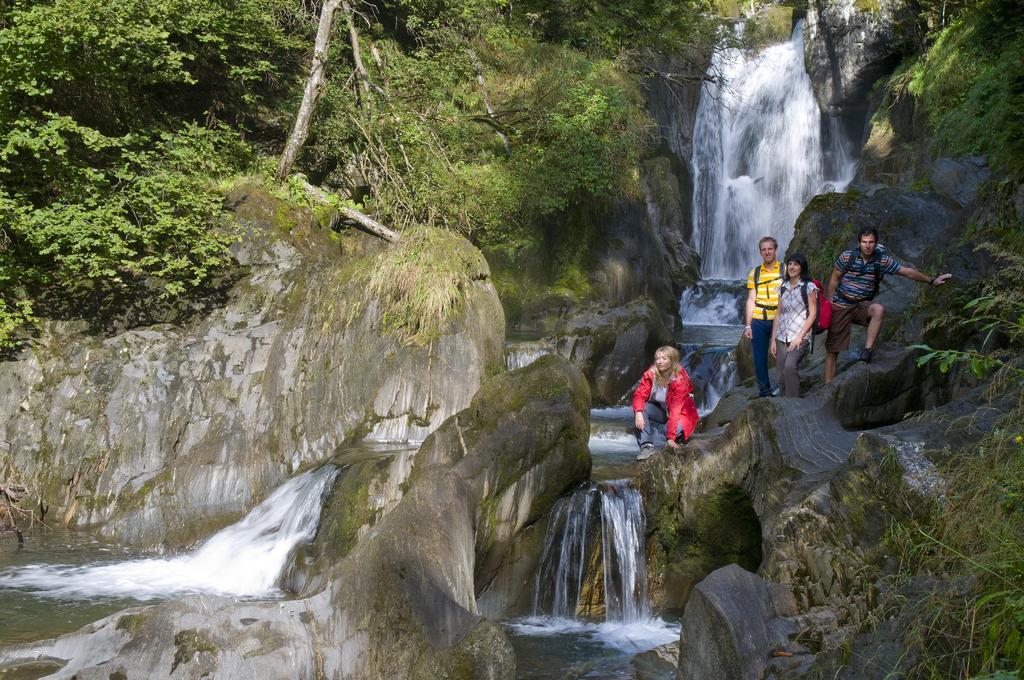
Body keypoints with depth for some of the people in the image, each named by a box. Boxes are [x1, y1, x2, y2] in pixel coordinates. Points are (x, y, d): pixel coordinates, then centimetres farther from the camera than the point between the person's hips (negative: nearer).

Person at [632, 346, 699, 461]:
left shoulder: (680, 380, -26)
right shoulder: (651, 374, -13)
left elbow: (675, 409, -33)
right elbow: (639, 395, -20)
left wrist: (671, 437, -38)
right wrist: (638, 412, -43)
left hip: (679, 414, -4)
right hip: (660, 411, 5)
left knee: (677, 429, -38)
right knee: (641, 407, -25)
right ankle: (647, 446, -29)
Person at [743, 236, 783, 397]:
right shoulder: (754, 273, 9)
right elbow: (751, 300, 9)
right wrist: (747, 325, 3)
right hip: (758, 321, 2)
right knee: (759, 359, 3)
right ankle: (764, 391, 12)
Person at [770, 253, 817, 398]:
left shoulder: (809, 287, -2)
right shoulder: (782, 287, 13)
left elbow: (813, 314, -6)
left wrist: (800, 336, -14)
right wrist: (773, 340, 10)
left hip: (800, 337, -5)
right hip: (782, 337, 5)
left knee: (789, 366, -30)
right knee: (782, 378, 1)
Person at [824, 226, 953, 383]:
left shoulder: (883, 260, -7)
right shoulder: (847, 257, -11)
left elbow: (907, 271, -2)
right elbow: (834, 280, -1)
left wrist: (931, 281, -2)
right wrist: (830, 304, -1)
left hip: (861, 306, 2)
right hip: (840, 306, -1)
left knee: (879, 309, -33)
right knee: (832, 350, -4)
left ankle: (867, 351, -25)